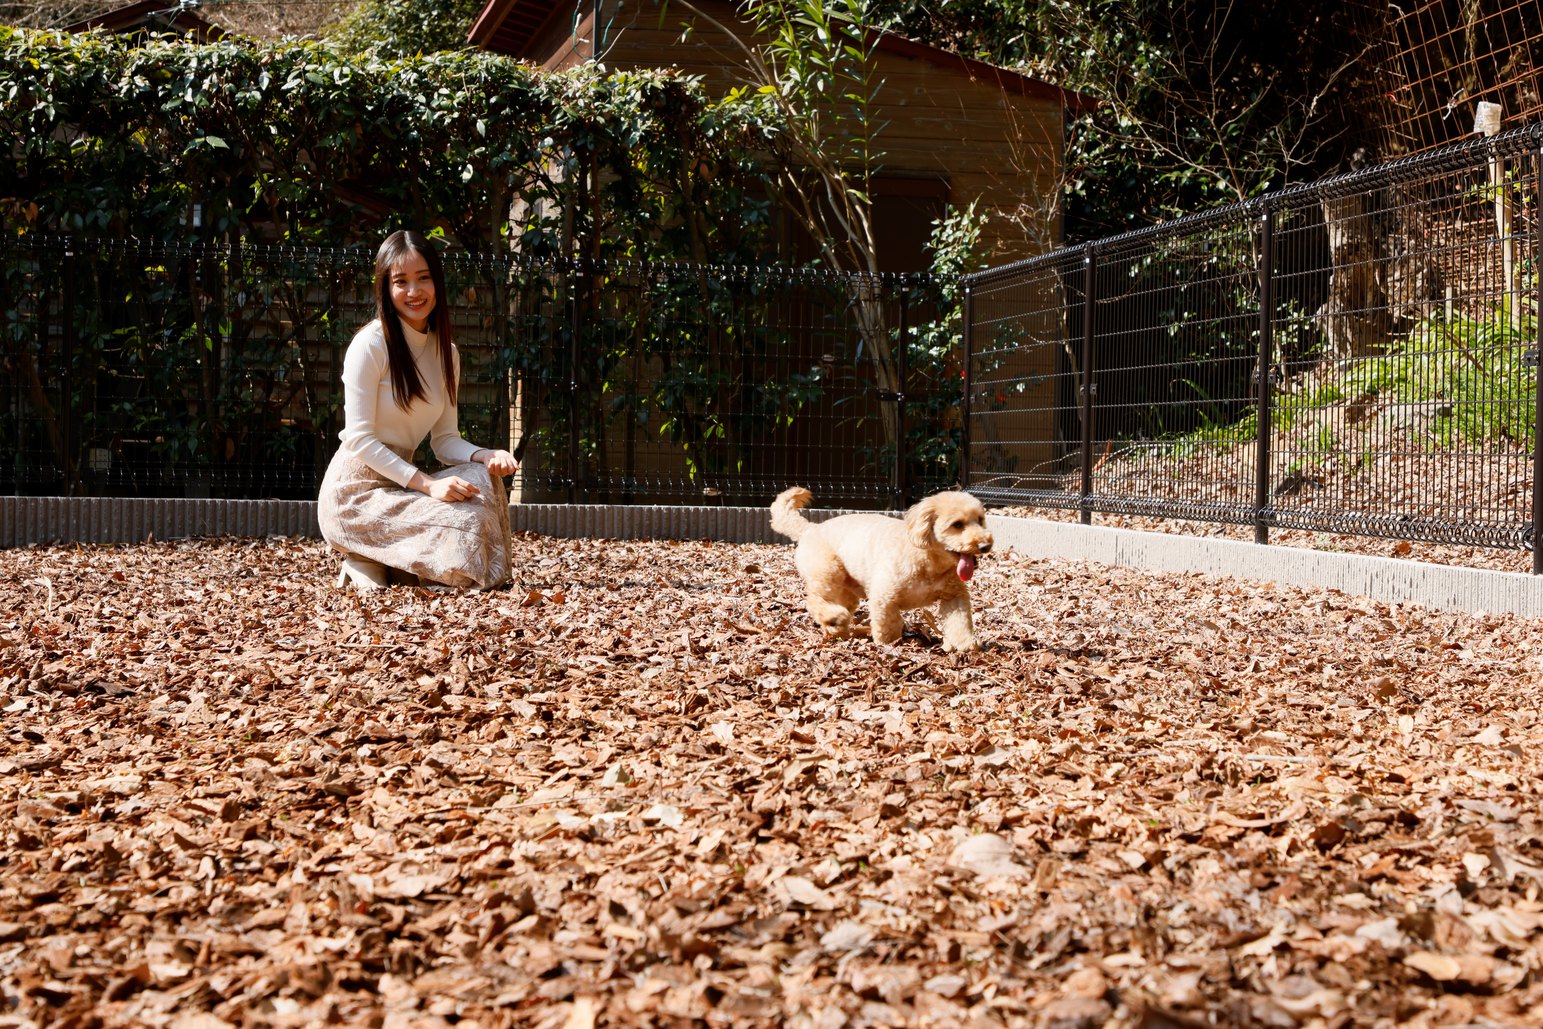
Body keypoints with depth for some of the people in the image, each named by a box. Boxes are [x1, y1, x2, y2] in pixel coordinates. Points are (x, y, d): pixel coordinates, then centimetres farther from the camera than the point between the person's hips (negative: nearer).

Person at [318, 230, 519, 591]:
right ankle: (366, 563, -2)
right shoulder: (370, 344, -12)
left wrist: (487, 455, -13)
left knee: (482, 478, -17)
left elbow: (445, 439, 8)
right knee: (464, 525, -24)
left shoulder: (446, 353, 10)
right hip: (354, 492, -7)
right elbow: (360, 439, -16)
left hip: (399, 485, 7)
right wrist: (426, 483, -24)